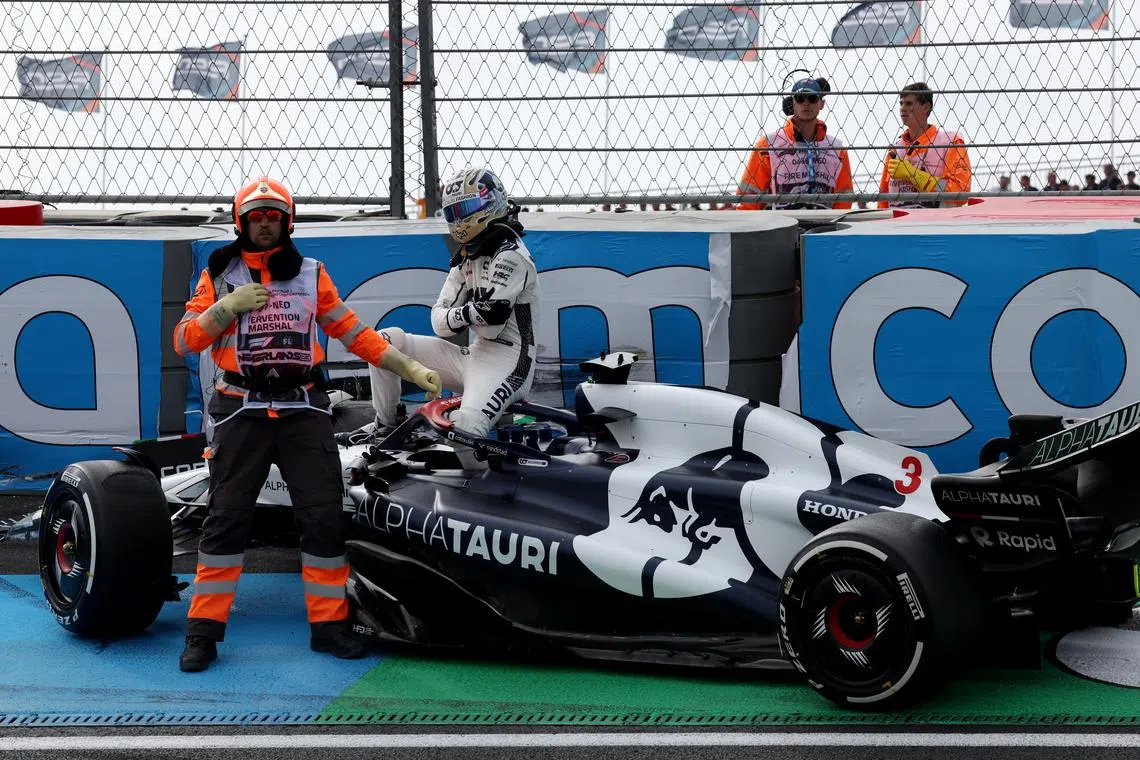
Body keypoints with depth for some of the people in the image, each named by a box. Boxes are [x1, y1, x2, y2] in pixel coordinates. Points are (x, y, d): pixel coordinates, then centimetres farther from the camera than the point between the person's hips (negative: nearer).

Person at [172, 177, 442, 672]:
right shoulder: (218, 274, 7)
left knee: (324, 516, -2)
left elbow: (353, 333, 12)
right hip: (242, 411, -2)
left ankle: (328, 624, 8)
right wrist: (227, 306, -11)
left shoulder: (311, 274, 11)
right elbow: (184, 342, 2)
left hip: (304, 409, 2)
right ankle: (203, 631, 2)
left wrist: (407, 367, 7)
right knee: (226, 517, -4)